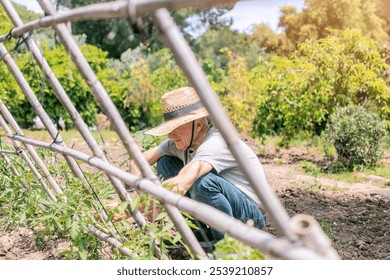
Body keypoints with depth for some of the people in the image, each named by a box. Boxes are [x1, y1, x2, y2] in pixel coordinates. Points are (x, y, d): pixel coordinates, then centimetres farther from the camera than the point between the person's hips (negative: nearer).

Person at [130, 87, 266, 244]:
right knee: (165, 163, -2)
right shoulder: (181, 142, -6)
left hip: (251, 216, -8)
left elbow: (182, 183, -46)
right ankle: (200, 233, 4)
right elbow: (138, 162, -3)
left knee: (203, 180, -37)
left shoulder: (216, 143, -30)